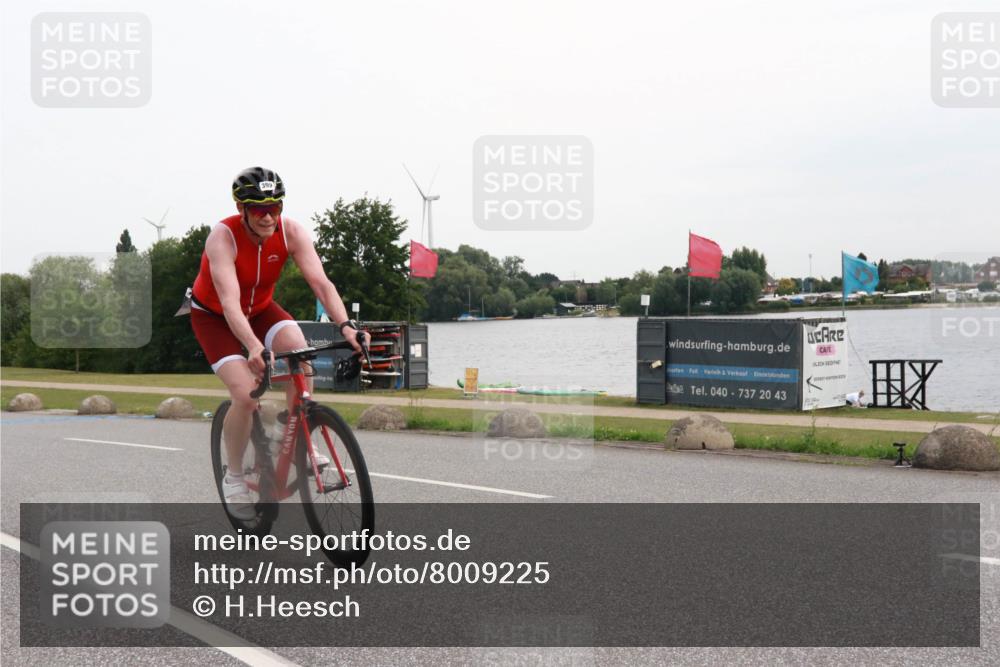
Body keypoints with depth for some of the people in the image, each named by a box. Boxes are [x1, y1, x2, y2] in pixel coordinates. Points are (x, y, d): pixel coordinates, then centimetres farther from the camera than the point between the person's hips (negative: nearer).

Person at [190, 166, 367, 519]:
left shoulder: (290, 231, -22)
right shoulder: (222, 237, -32)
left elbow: (321, 282, -30)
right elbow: (229, 301, -43)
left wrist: (346, 325, -47)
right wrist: (254, 348, -60)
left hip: (260, 308, 4)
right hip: (213, 316, -3)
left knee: (299, 350, -28)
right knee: (246, 396, -21)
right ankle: (233, 477, 2)